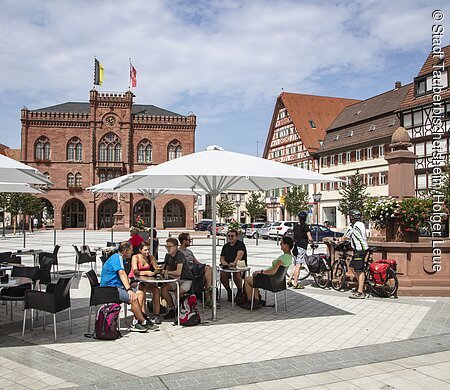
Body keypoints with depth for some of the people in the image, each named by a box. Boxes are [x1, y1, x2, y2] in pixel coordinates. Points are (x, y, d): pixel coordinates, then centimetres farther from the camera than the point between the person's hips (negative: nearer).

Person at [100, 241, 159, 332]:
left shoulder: (119, 258, 21)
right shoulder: (117, 257, -12)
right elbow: (122, 273, -25)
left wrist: (129, 285, 18)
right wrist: (129, 289, -33)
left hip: (117, 286, 11)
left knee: (140, 293, -1)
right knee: (133, 298, -27)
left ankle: (137, 322, -8)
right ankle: (144, 323, -13)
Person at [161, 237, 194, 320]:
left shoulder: (180, 255, -21)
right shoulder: (168, 256, 4)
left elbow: (178, 272, -26)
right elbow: (167, 269, 17)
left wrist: (168, 272, -12)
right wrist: (165, 272, -6)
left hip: (187, 280, -7)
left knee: (179, 292, -31)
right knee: (163, 289, -14)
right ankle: (172, 309, 2)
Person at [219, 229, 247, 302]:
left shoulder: (240, 244, 2)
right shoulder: (225, 246, 22)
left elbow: (240, 254, -18)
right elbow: (222, 257, 19)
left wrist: (234, 263, -36)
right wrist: (224, 262, -7)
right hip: (227, 267, 4)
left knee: (236, 274, -37)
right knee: (222, 273, -29)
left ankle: (240, 291, -9)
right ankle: (228, 291, -6)